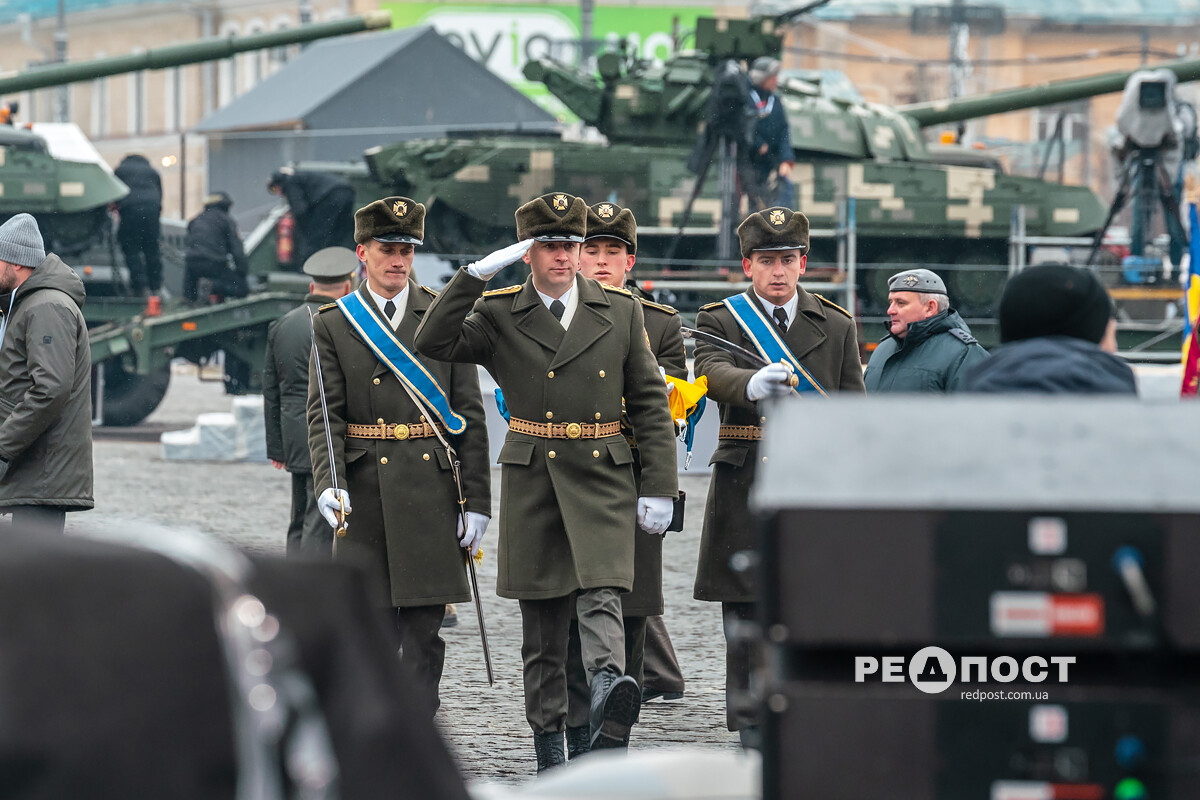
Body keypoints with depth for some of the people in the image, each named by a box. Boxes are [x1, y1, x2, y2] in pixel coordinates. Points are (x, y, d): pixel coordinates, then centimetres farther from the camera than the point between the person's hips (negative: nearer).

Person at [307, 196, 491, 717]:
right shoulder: (333, 325, 6)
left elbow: (469, 415, 5)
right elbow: (323, 415, -1)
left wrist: (477, 501, -1)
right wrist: (328, 484, -18)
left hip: (431, 492, 0)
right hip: (364, 493, 0)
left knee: (423, 630, 0)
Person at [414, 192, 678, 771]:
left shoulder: (620, 311, 6)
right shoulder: (500, 316, 3)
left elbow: (651, 403, 7)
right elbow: (433, 343, -13)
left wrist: (659, 487, 1)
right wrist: (476, 274, -18)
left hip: (602, 480, -1)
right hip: (531, 482, 1)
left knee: (601, 599, -22)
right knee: (541, 624, 6)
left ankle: (608, 707, -43)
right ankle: (549, 746, 15)